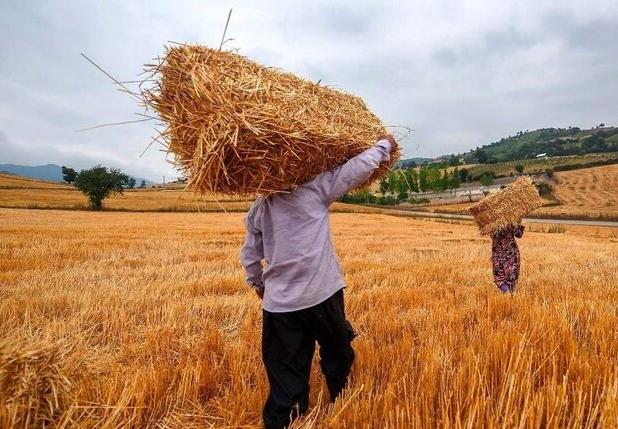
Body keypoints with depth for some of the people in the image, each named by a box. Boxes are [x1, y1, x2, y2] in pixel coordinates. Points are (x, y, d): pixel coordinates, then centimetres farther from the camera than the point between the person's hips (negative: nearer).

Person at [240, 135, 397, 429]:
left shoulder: (258, 208, 7)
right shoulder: (314, 188, -7)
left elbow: (250, 255, 14)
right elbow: (357, 169, -6)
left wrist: (257, 283, 32)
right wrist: (384, 145, 11)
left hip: (278, 303, 3)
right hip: (321, 294, -3)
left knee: (286, 372, 13)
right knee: (336, 355, 22)